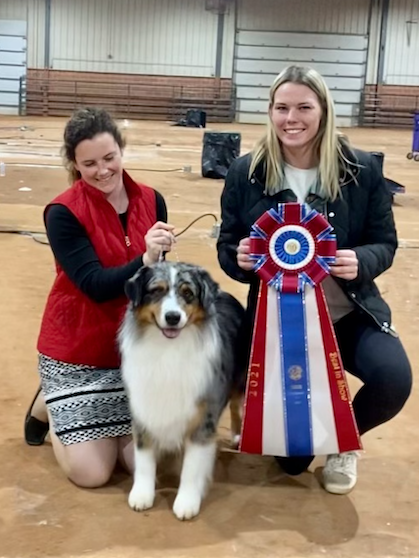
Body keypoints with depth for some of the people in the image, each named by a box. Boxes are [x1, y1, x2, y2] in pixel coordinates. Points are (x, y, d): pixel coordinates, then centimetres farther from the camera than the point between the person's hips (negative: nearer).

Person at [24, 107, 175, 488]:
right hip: (77, 349, -4)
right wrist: (144, 260, -37)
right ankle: (48, 407, 26)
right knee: (91, 473, -3)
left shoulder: (151, 201, -4)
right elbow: (95, 285, -24)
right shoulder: (63, 213, -16)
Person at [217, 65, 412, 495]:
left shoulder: (362, 169, -7)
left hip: (350, 314, 0)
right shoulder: (245, 172, -5)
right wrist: (240, 259, -24)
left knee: (393, 379, -32)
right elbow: (227, 248, 1)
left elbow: (384, 243, -1)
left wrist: (361, 262, -25)